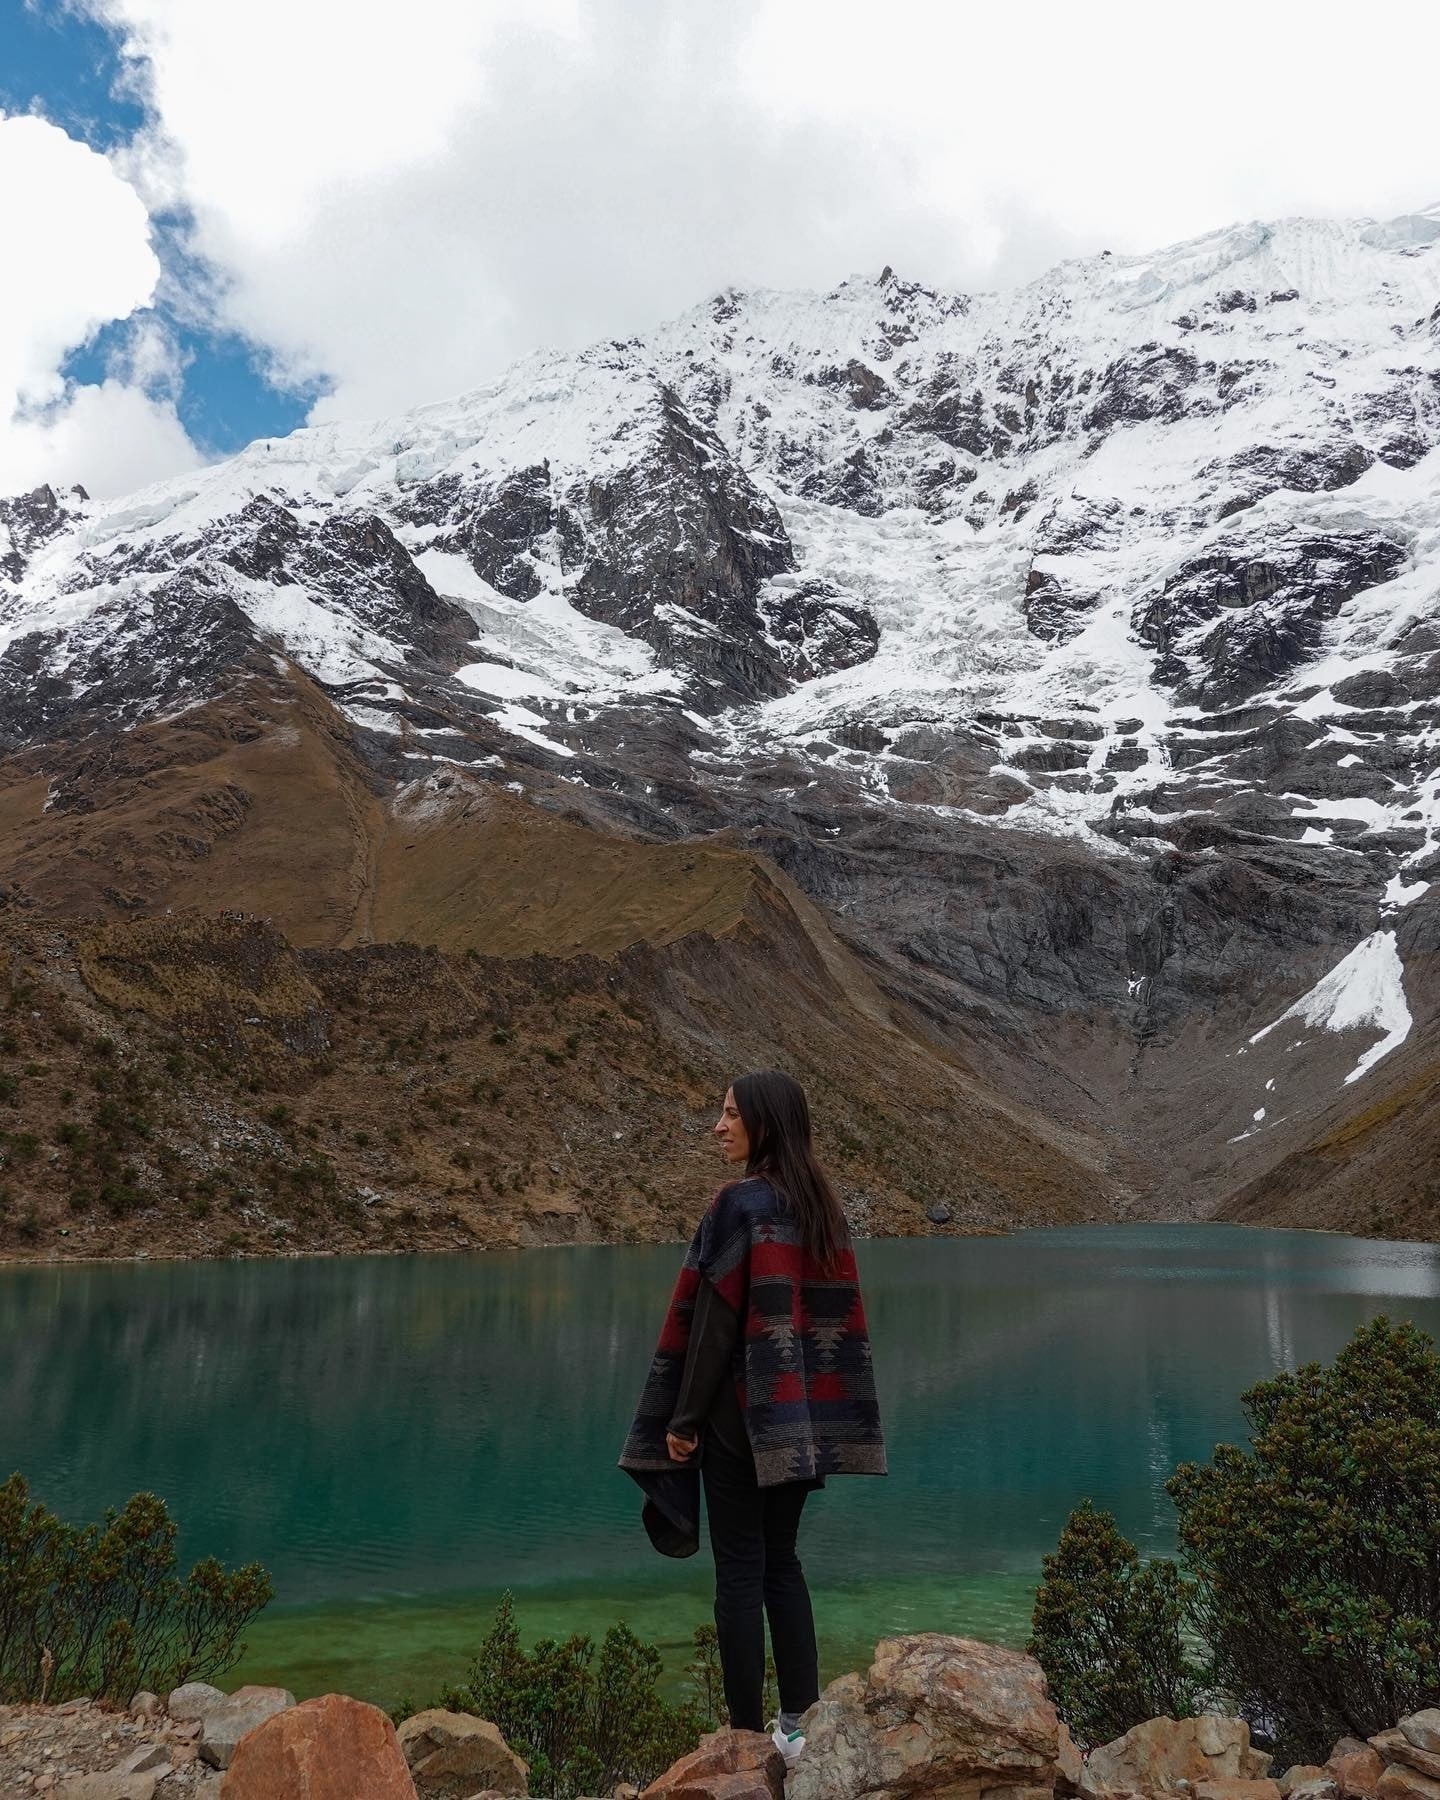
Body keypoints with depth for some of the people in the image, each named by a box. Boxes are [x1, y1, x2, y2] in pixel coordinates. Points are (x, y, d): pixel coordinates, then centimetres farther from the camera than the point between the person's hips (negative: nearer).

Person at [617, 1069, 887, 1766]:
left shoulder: (739, 1203, -16)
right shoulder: (822, 1204, 6)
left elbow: (712, 1319, -17)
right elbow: (837, 1314, 9)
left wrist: (681, 1418, -10)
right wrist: (815, 1410, 16)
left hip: (743, 1412, -7)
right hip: (800, 1415, 7)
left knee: (740, 1570, 5)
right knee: (781, 1561, 18)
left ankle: (748, 1735, 15)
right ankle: (801, 1723, 23)